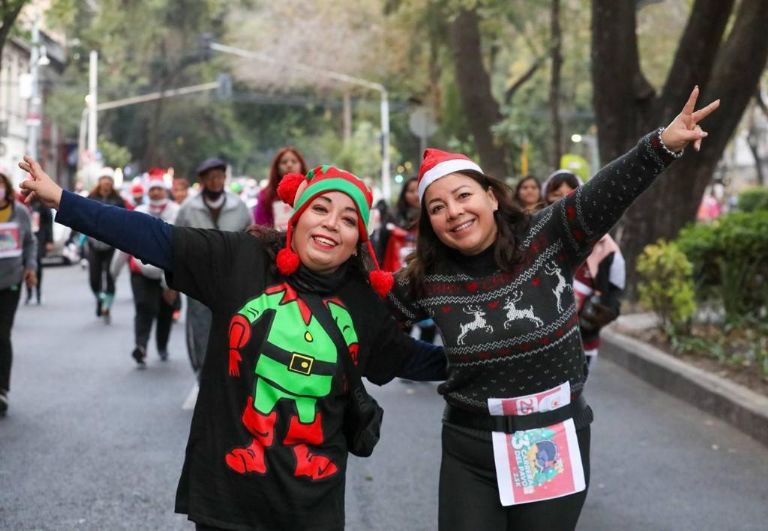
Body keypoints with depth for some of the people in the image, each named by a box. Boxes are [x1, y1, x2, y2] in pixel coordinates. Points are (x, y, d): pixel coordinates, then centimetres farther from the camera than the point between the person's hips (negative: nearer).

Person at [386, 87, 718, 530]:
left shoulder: (548, 239, -10)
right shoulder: (426, 281, -4)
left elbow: (608, 194, -27)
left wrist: (664, 145, -40)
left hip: (555, 445, -1)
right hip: (470, 450, 1)